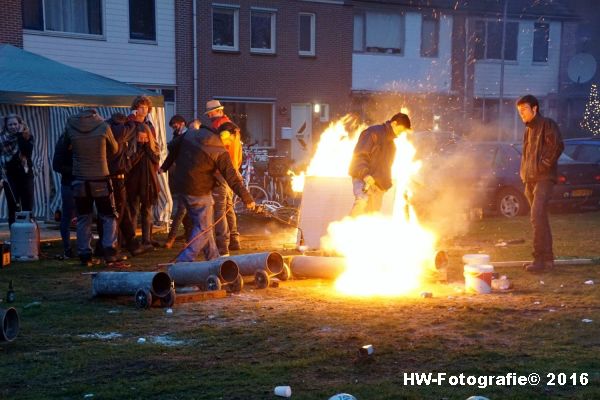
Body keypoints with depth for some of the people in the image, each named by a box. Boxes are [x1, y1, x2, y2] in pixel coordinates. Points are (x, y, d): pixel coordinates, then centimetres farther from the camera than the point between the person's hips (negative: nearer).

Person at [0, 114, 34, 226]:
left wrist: (20, 135, -15)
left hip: (25, 176, 0)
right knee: (12, 209, 2)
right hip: (9, 177, 0)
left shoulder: (27, 137, -1)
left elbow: (27, 152, -17)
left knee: (28, 208, 1)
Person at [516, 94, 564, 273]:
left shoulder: (547, 125, -6)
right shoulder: (528, 130, 20)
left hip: (544, 178, -9)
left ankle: (540, 258, -19)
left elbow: (557, 146, -18)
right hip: (530, 179, 9)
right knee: (541, 218, 10)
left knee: (537, 216, -19)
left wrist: (544, 165, -16)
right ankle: (548, 258, 16)